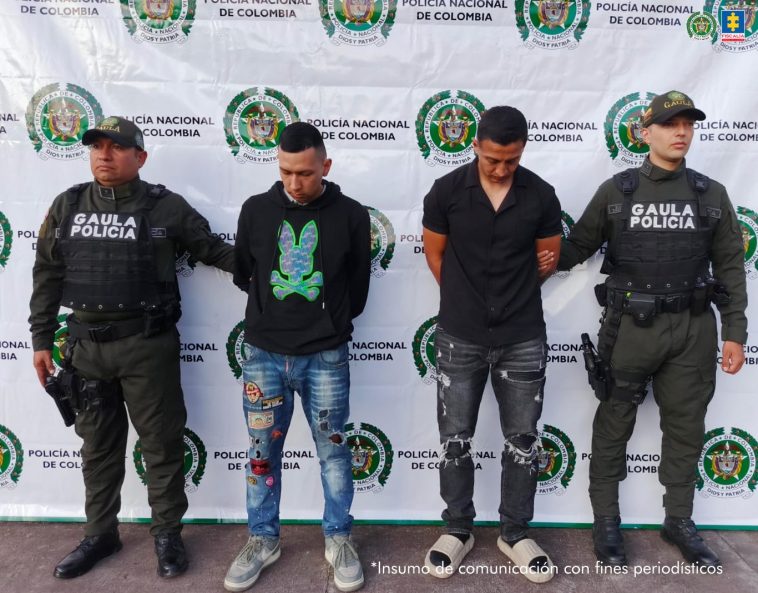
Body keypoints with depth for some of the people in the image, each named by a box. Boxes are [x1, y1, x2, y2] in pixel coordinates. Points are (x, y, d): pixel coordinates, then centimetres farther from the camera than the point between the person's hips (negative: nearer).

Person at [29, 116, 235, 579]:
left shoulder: (166, 207, -4)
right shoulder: (68, 206, 6)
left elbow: (212, 249, 2)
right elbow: (48, 277, 10)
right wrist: (42, 339, 10)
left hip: (147, 345, -3)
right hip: (86, 346, 4)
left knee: (161, 442, 6)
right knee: (98, 444, 16)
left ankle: (168, 533, 25)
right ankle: (101, 533, 34)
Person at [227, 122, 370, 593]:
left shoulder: (351, 215, -5)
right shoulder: (256, 210, -1)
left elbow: (358, 287, 6)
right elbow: (242, 274, 12)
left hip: (326, 356, -1)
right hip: (264, 353, 2)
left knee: (333, 451, 11)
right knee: (263, 452, 13)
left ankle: (339, 539, 31)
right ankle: (263, 539, 33)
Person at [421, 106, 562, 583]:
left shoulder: (541, 195, -2)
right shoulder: (446, 191, -5)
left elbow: (549, 258, 9)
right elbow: (435, 254, 6)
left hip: (523, 339, 1)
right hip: (460, 338, 0)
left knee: (522, 439, 11)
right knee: (455, 438, 9)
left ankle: (515, 533, 30)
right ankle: (458, 529, 29)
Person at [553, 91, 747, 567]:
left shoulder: (712, 194, 5)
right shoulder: (616, 191, 0)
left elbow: (730, 266, 6)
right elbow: (577, 247, 1)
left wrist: (734, 332, 2)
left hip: (693, 329, 3)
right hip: (630, 327, -2)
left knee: (686, 426, 13)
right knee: (614, 425, 7)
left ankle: (679, 520, 32)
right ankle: (607, 519, 23)